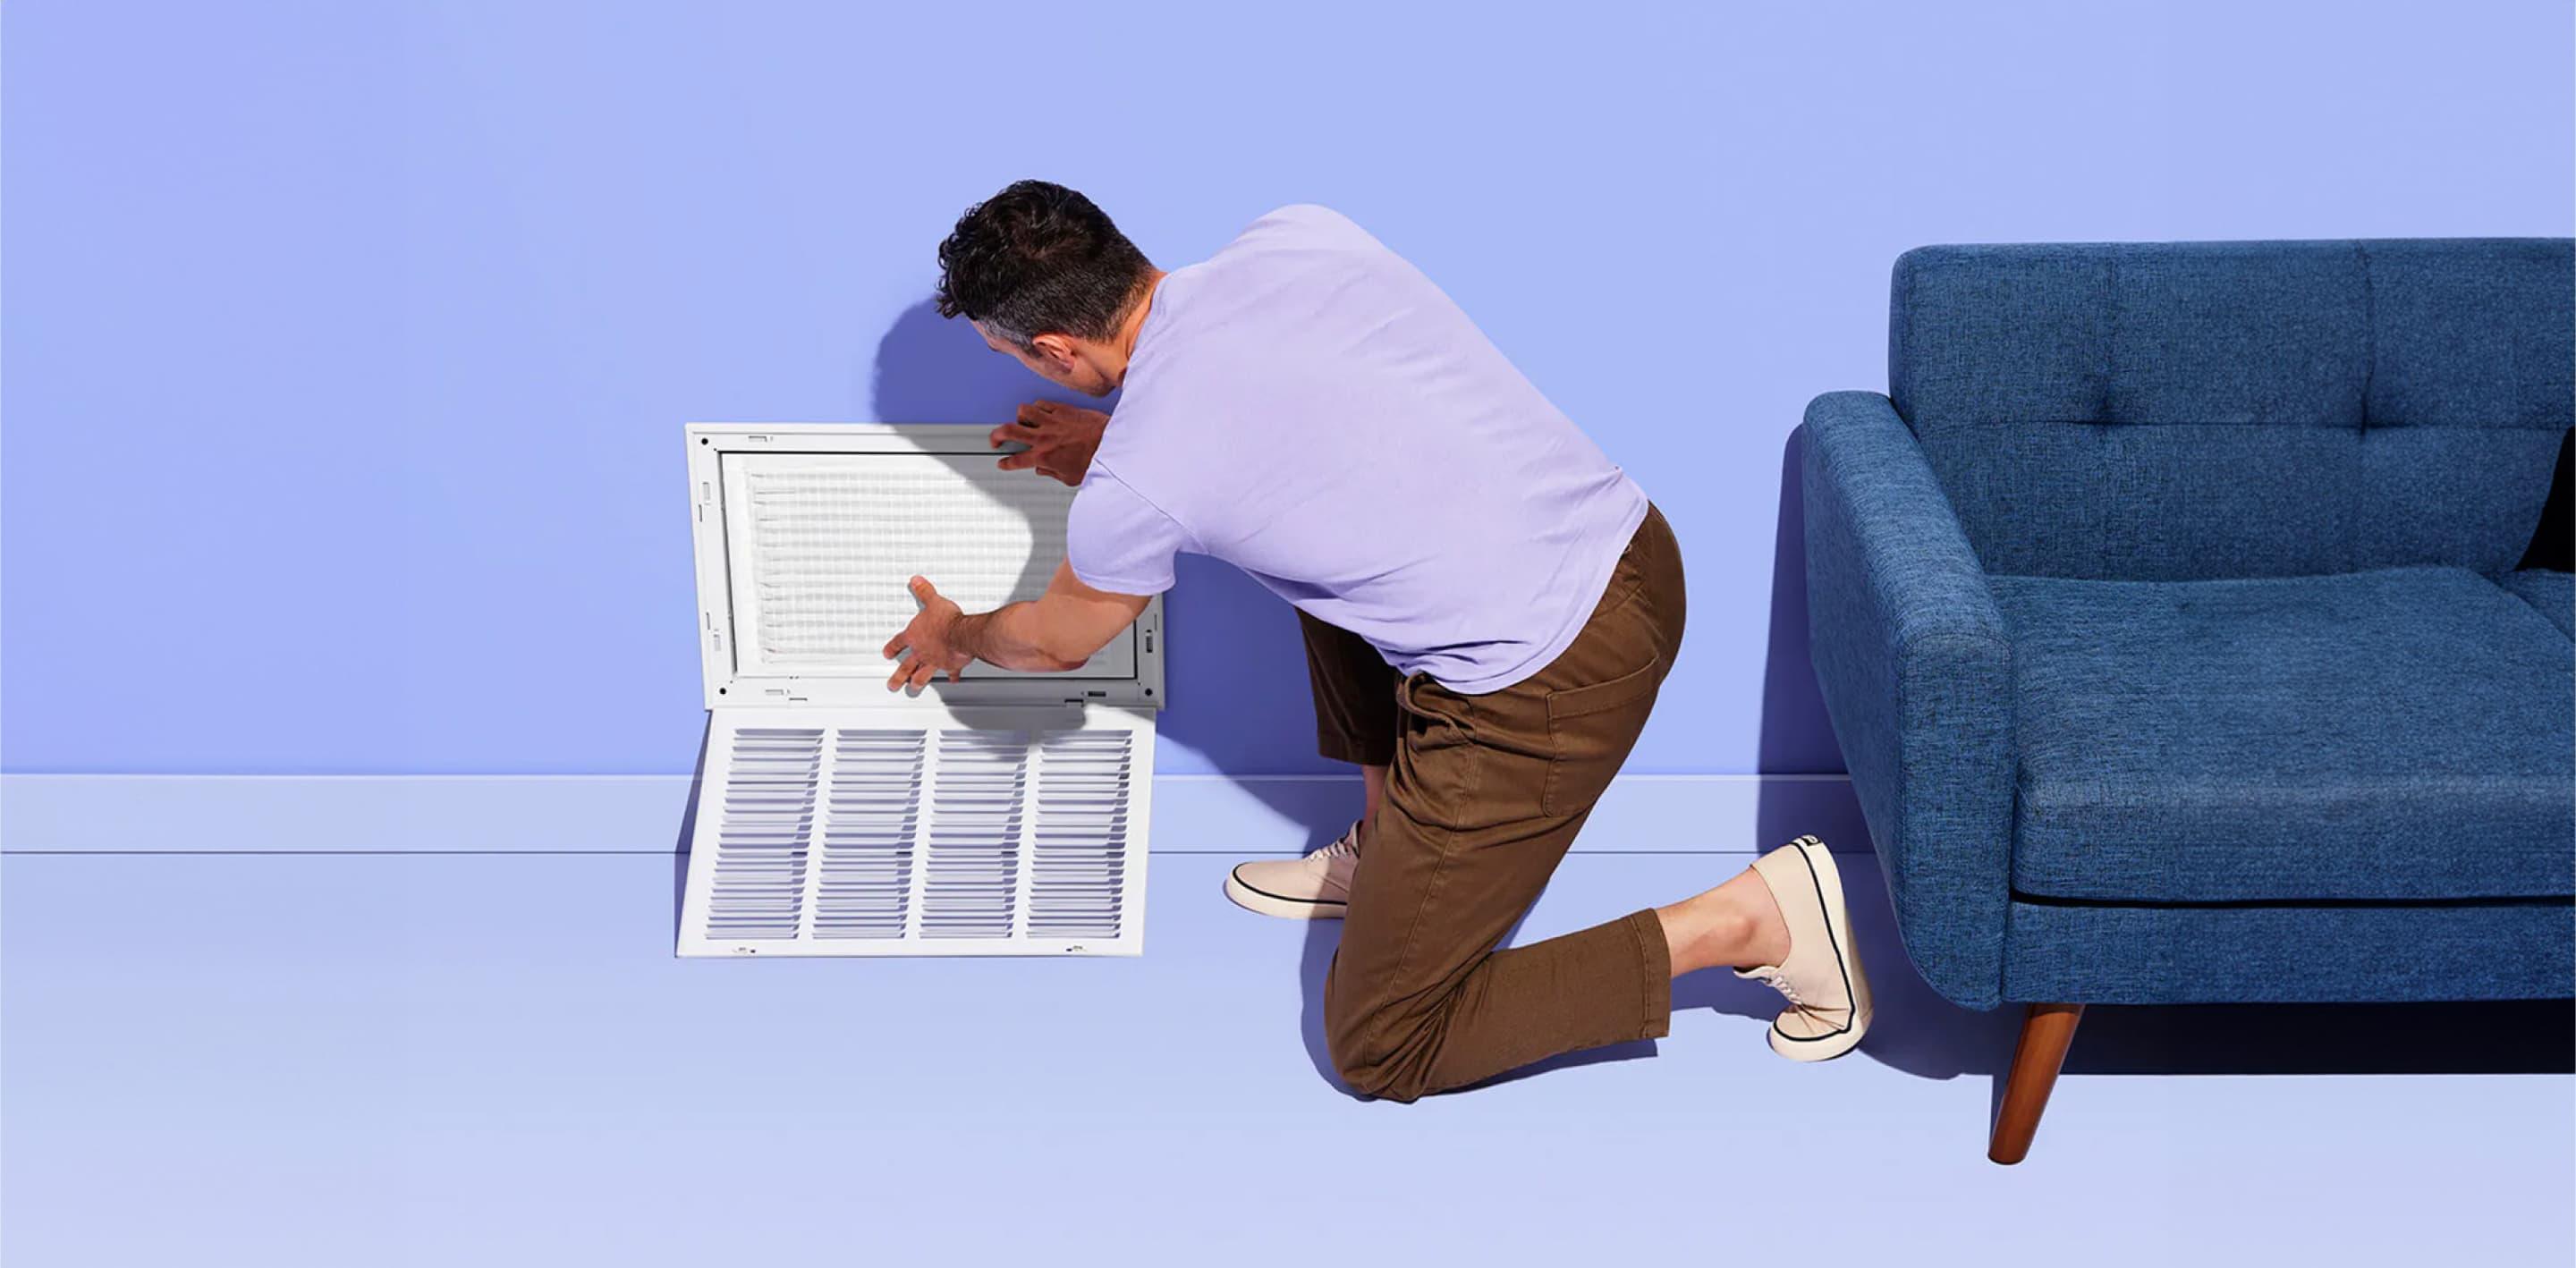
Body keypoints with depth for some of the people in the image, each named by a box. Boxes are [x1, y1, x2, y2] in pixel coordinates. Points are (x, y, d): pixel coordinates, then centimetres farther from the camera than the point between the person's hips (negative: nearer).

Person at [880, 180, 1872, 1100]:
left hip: (1545, 690, -8)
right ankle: (1387, 851, 36)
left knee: (1382, 1048, 6)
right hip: (1629, 544, 8)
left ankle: (1751, 920, -1)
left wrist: (957, 636, 33)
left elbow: (1056, 643, 11)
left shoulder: (1135, 486, -13)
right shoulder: (1296, 235, 3)